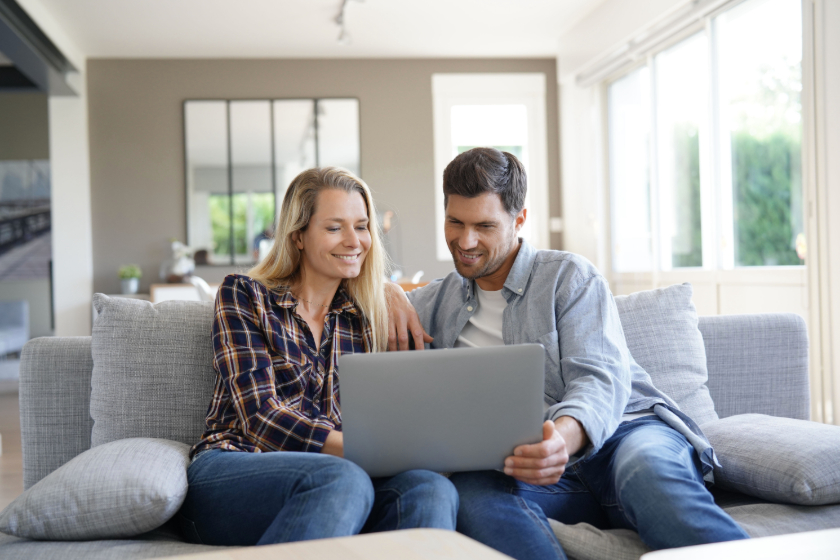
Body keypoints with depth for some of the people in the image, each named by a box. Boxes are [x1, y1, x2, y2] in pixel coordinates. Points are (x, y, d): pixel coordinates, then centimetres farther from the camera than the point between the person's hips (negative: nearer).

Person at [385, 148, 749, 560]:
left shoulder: (569, 275, 6)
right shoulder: (440, 301, 20)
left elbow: (601, 378, -7)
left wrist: (564, 436, -30)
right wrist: (387, 293, 7)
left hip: (622, 431, -2)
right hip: (535, 465, 2)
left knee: (647, 471, -39)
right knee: (471, 490, -34)